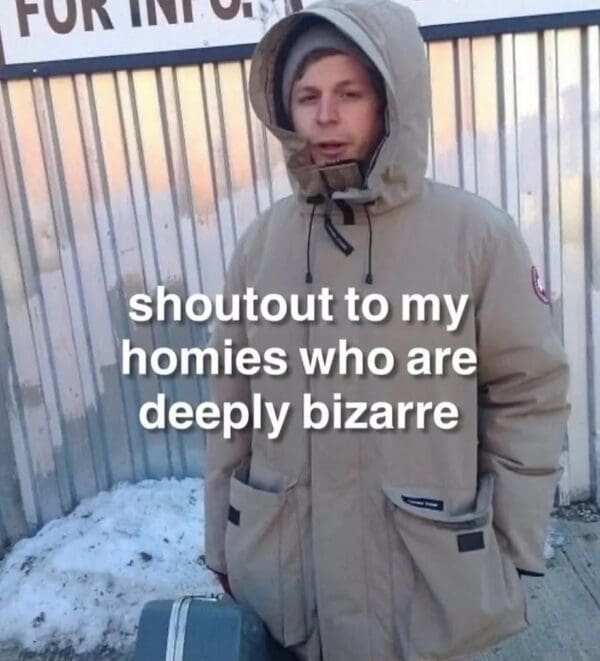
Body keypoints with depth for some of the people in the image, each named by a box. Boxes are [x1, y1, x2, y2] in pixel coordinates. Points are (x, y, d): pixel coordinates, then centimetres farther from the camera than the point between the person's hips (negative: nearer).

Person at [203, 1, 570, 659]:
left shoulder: (476, 234, -10)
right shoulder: (260, 243, -2)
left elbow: (530, 394, -5)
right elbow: (232, 408, 2)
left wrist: (511, 546, -4)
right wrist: (222, 545, 7)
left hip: (430, 576, -2)